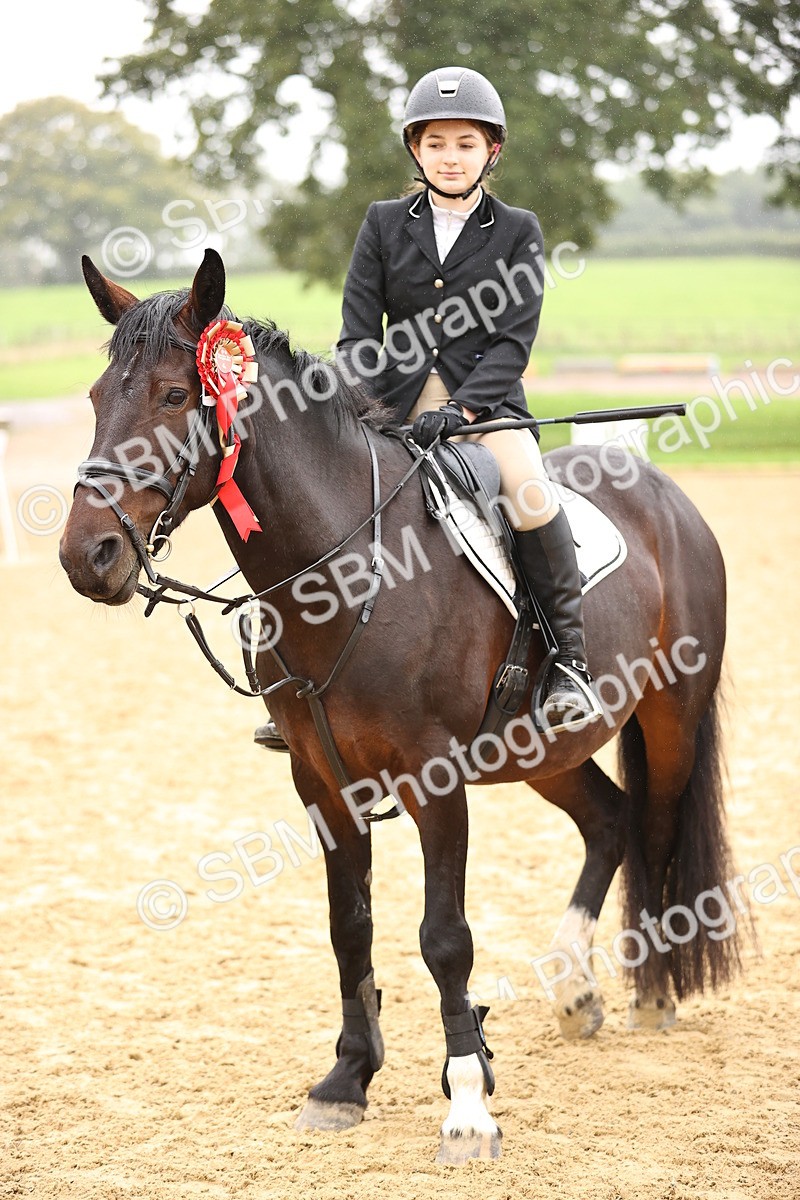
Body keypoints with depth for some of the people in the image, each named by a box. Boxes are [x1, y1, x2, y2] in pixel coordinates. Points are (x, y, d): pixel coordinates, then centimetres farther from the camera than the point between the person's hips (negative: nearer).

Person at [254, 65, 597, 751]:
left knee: (531, 496, -31)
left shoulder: (518, 232, 3)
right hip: (396, 408, 3)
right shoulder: (385, 224, 9)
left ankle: (570, 658, -19)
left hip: (487, 404, -3)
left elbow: (512, 342, -5)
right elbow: (359, 333, 3)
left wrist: (457, 411, -19)